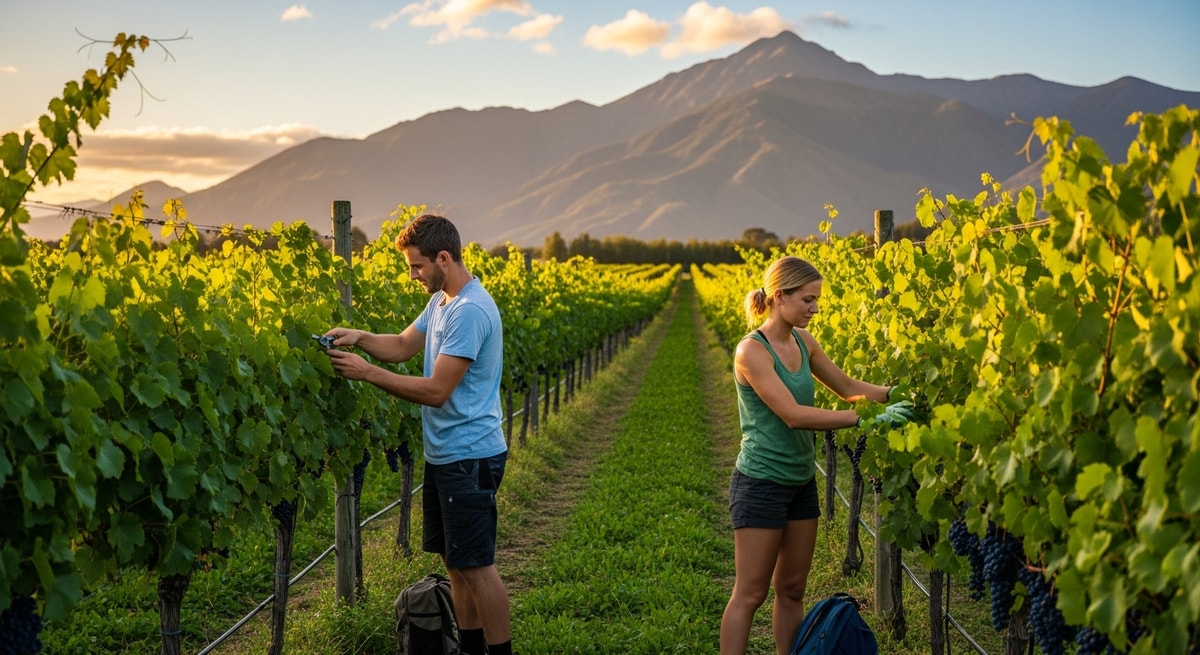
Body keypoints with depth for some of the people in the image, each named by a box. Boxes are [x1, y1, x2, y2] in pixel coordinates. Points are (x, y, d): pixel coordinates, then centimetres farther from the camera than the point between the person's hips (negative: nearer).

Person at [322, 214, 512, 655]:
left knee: (476, 565, -2)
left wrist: (368, 373, -21)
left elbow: (436, 391, -24)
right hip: (444, 454, 10)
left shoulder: (470, 312, -23)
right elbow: (404, 346, 17)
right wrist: (357, 337, -1)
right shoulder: (441, 302, 10)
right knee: (455, 561, 16)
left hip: (469, 458, -10)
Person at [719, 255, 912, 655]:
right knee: (750, 595, -1)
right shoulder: (751, 351, -20)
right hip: (761, 485, -8)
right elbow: (793, 415, -27)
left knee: (792, 589, 13)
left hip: (801, 483, 8)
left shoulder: (802, 341, 4)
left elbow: (847, 387, 14)